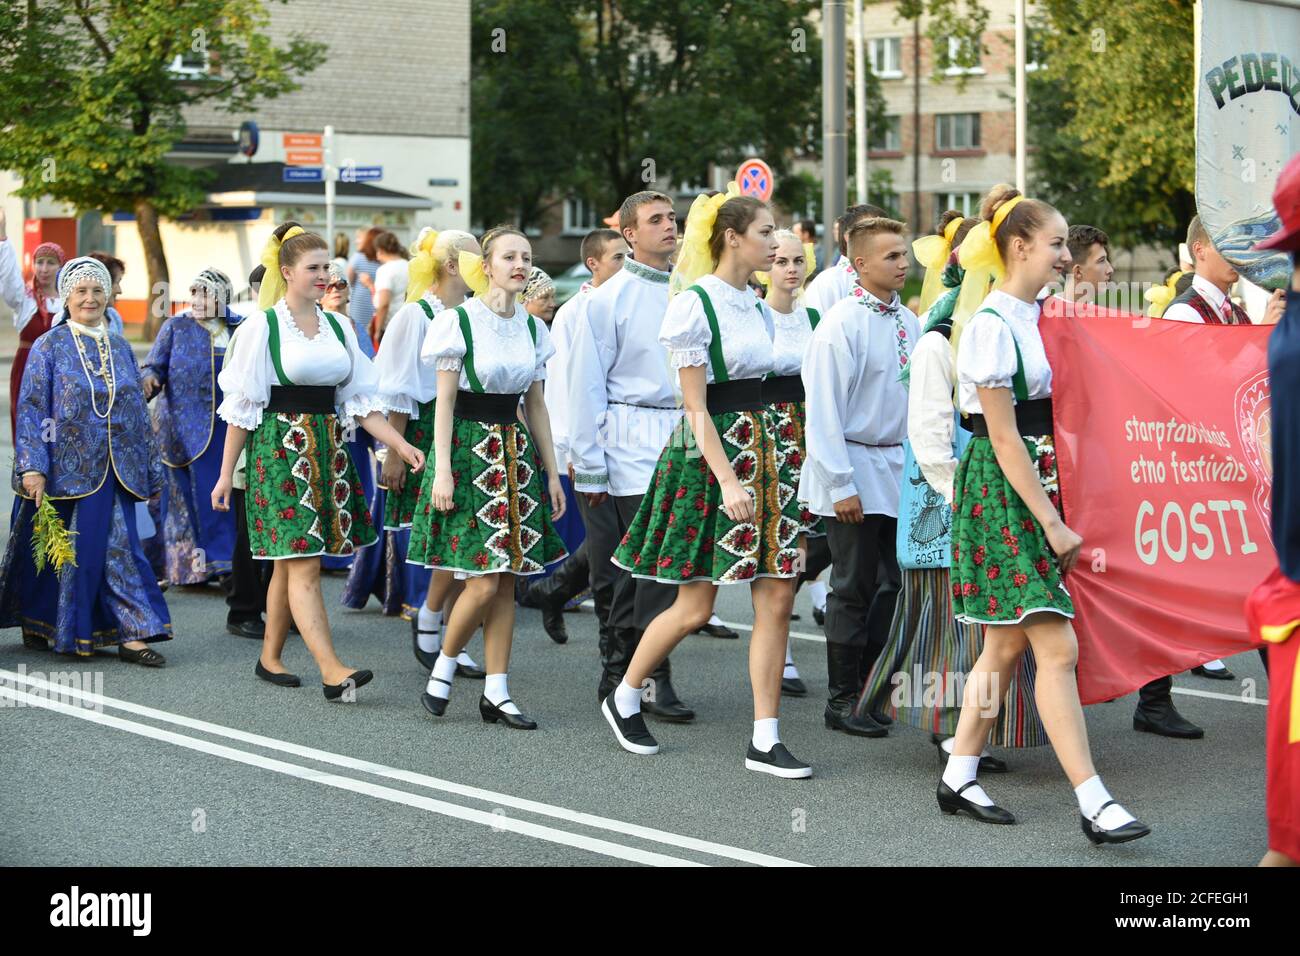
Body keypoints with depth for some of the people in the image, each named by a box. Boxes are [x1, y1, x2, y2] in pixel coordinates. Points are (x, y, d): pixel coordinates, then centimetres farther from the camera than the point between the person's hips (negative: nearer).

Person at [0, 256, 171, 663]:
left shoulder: (120, 348, 11)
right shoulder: (49, 347, 0)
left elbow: (138, 412, 15)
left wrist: (152, 471, 13)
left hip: (111, 472, 3)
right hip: (63, 469, -3)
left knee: (118, 546, -5)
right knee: (51, 552, 6)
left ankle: (131, 634, -6)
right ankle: (37, 625, 24)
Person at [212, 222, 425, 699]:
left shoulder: (338, 326, 11)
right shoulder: (263, 326, -3)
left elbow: (359, 399, 11)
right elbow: (242, 406, -3)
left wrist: (400, 444, -2)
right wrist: (226, 474, -4)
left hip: (328, 447, 5)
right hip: (280, 448, -5)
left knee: (291, 561, 9)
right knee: (303, 563, -11)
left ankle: (270, 658, 21)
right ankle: (332, 672, -19)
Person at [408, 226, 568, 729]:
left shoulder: (532, 327, 10)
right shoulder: (459, 320, -7)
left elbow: (536, 405, 14)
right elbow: (444, 401, -8)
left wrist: (551, 472, 11)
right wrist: (442, 469, -15)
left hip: (517, 451, 6)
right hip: (469, 447, -6)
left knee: (507, 582, 4)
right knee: (484, 583, -10)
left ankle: (496, 692, 9)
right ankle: (443, 666, 13)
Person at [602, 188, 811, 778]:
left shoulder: (756, 309, 13)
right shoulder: (695, 305, -11)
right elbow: (696, 406, -14)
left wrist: (764, 466, 15)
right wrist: (728, 480, -21)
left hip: (760, 451, 7)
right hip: (709, 454, -7)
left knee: (777, 600, 0)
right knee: (694, 607, -1)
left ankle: (765, 740, 4)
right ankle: (624, 698, 23)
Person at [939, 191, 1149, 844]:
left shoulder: (1034, 316, 12)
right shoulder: (991, 326, -15)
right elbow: (1003, 437, -17)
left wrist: (1055, 514, 14)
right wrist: (1053, 524, -17)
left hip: (1032, 483, 9)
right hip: (1000, 490, -9)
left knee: (1008, 643, 11)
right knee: (1057, 648, -11)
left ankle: (959, 778, 20)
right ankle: (1094, 804, -12)